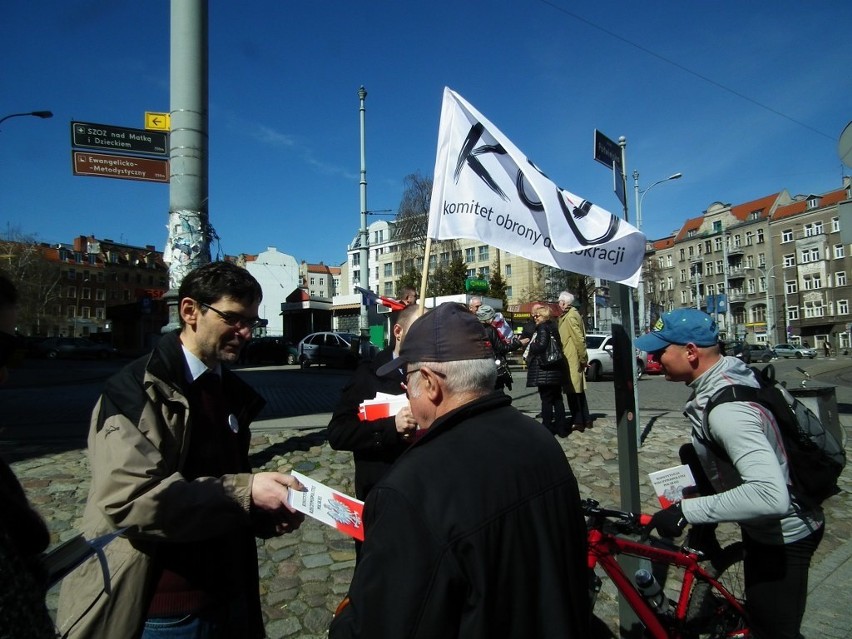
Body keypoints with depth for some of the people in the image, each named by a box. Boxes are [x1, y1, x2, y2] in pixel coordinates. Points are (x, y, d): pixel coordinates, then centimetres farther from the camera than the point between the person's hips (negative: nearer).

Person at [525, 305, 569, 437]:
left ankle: (547, 428, 3)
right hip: (556, 370, 9)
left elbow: (541, 346, -22)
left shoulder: (542, 328, -10)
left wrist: (531, 345, -3)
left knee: (546, 399, -2)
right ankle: (561, 428, 16)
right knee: (557, 399, 12)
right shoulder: (553, 327, 15)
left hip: (544, 370, -9)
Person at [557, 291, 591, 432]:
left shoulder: (570, 317, -15)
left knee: (572, 391, -4)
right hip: (575, 359, 10)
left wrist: (583, 358, -15)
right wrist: (583, 358, 17)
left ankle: (577, 422, 1)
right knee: (579, 390, 15)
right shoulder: (572, 314, 15)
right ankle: (586, 420, 23)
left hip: (571, 360, -10)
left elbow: (579, 339, -20)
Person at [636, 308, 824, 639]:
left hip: (782, 538, -9)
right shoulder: (732, 373, -6)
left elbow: (770, 494, -44)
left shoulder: (726, 408, -36)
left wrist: (685, 511, -39)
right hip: (768, 528, 9)